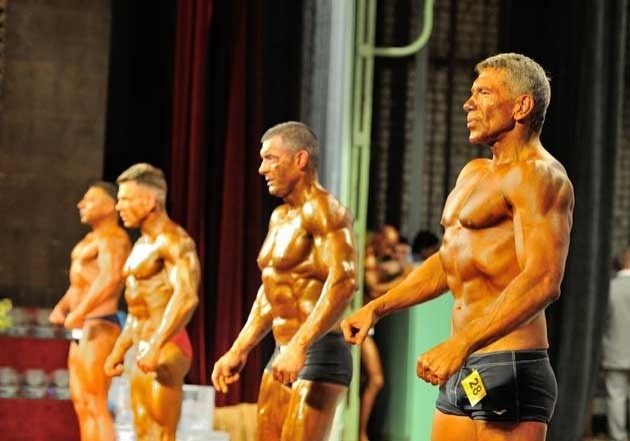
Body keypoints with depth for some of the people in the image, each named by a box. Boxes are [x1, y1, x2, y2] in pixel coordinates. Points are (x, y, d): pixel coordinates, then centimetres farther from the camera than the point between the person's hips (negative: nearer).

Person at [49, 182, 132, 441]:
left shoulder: (112, 237, -13)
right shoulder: (91, 239, 20)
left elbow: (111, 276, -31)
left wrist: (80, 312, -38)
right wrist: (61, 307, 4)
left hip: (99, 328, -10)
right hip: (82, 331, 10)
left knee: (95, 405, -14)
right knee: (81, 403, 10)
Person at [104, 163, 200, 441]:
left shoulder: (172, 240, -12)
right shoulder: (142, 244, 20)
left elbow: (187, 297, -26)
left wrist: (156, 346, -33)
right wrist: (119, 350, 26)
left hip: (165, 350, -10)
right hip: (143, 350, 10)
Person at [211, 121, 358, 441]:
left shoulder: (322, 210, -12)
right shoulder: (279, 217, 18)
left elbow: (343, 282, -25)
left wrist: (299, 346, -33)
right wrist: (238, 351, 21)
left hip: (318, 353, -10)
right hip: (283, 354, 10)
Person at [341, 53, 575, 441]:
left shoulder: (538, 176, -11)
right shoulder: (474, 174, 20)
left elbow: (543, 281, -24)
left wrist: (460, 345, -32)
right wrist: (377, 308, 25)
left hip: (509, 368, -9)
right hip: (463, 372, 10)